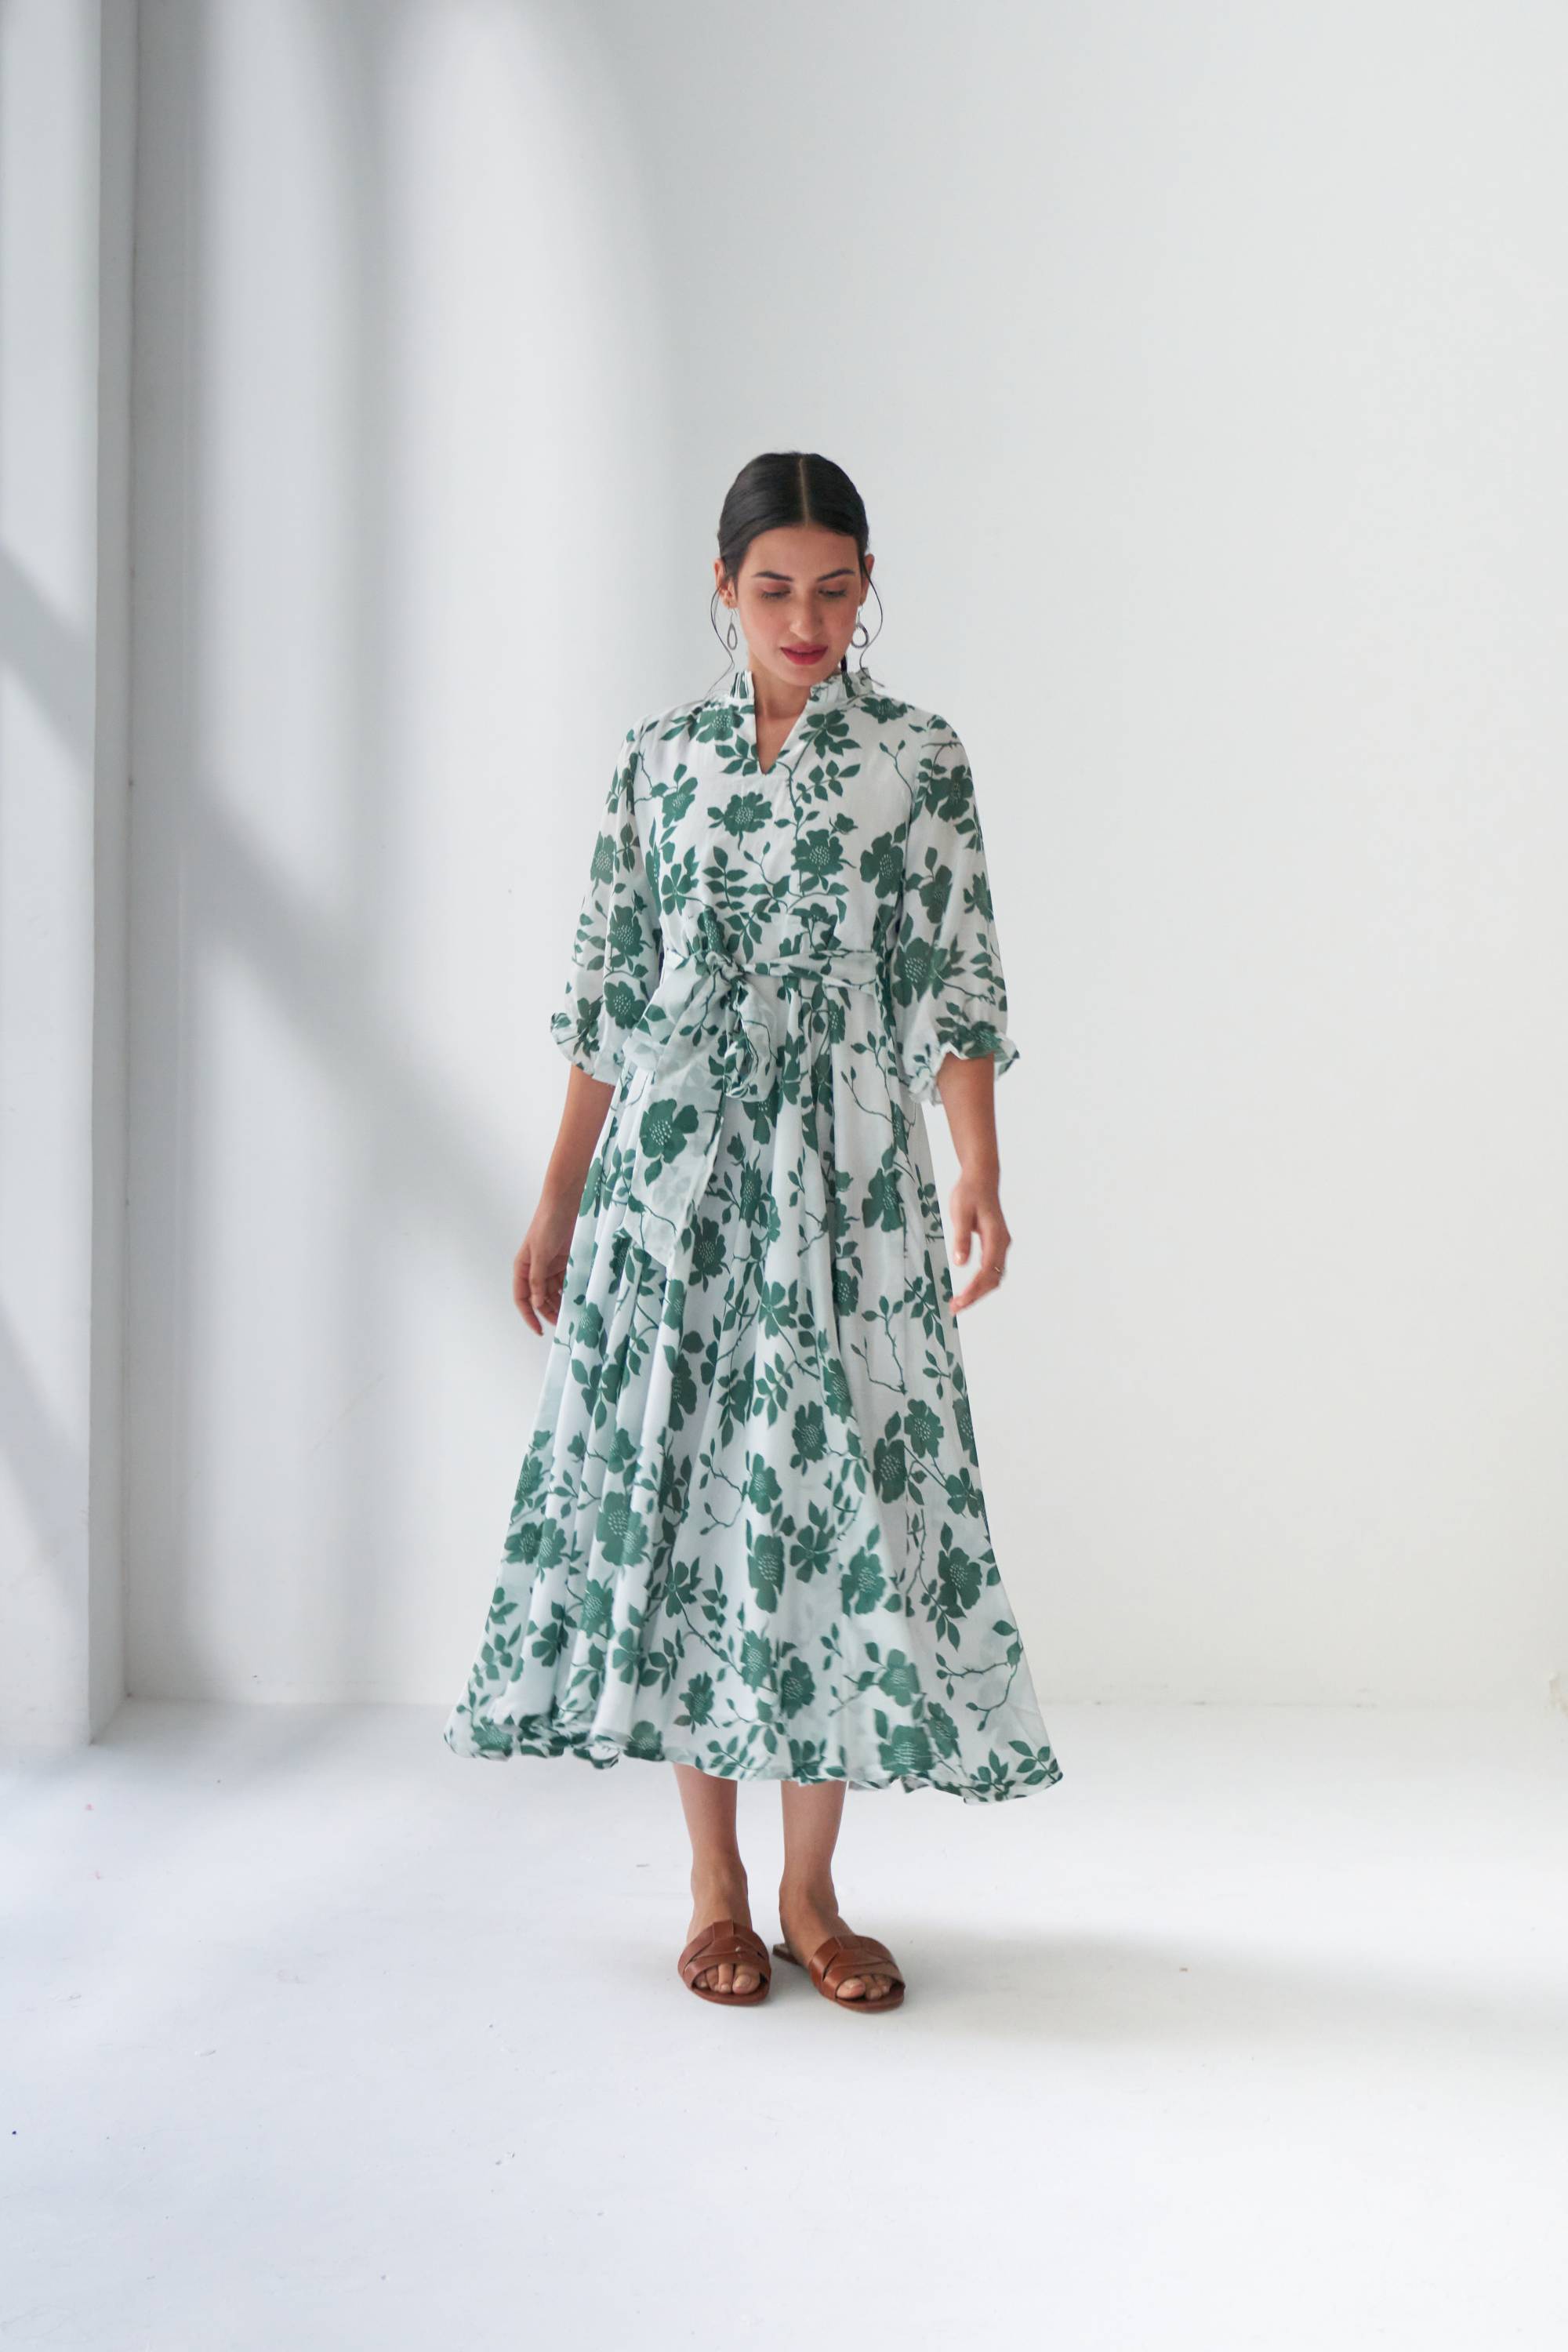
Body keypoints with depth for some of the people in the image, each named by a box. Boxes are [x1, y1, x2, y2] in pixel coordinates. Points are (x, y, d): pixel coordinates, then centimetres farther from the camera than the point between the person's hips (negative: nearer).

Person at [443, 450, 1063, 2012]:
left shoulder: (918, 759, 2)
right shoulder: (659, 758, 8)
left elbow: (958, 981, -3)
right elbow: (606, 995, 10)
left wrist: (979, 1176, -15)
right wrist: (556, 1205, 8)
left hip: (843, 1179, -2)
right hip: (671, 1169, 2)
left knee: (841, 1487, -2)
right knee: (676, 1481, 3)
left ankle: (809, 1889, 12)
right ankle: (715, 1886, 15)